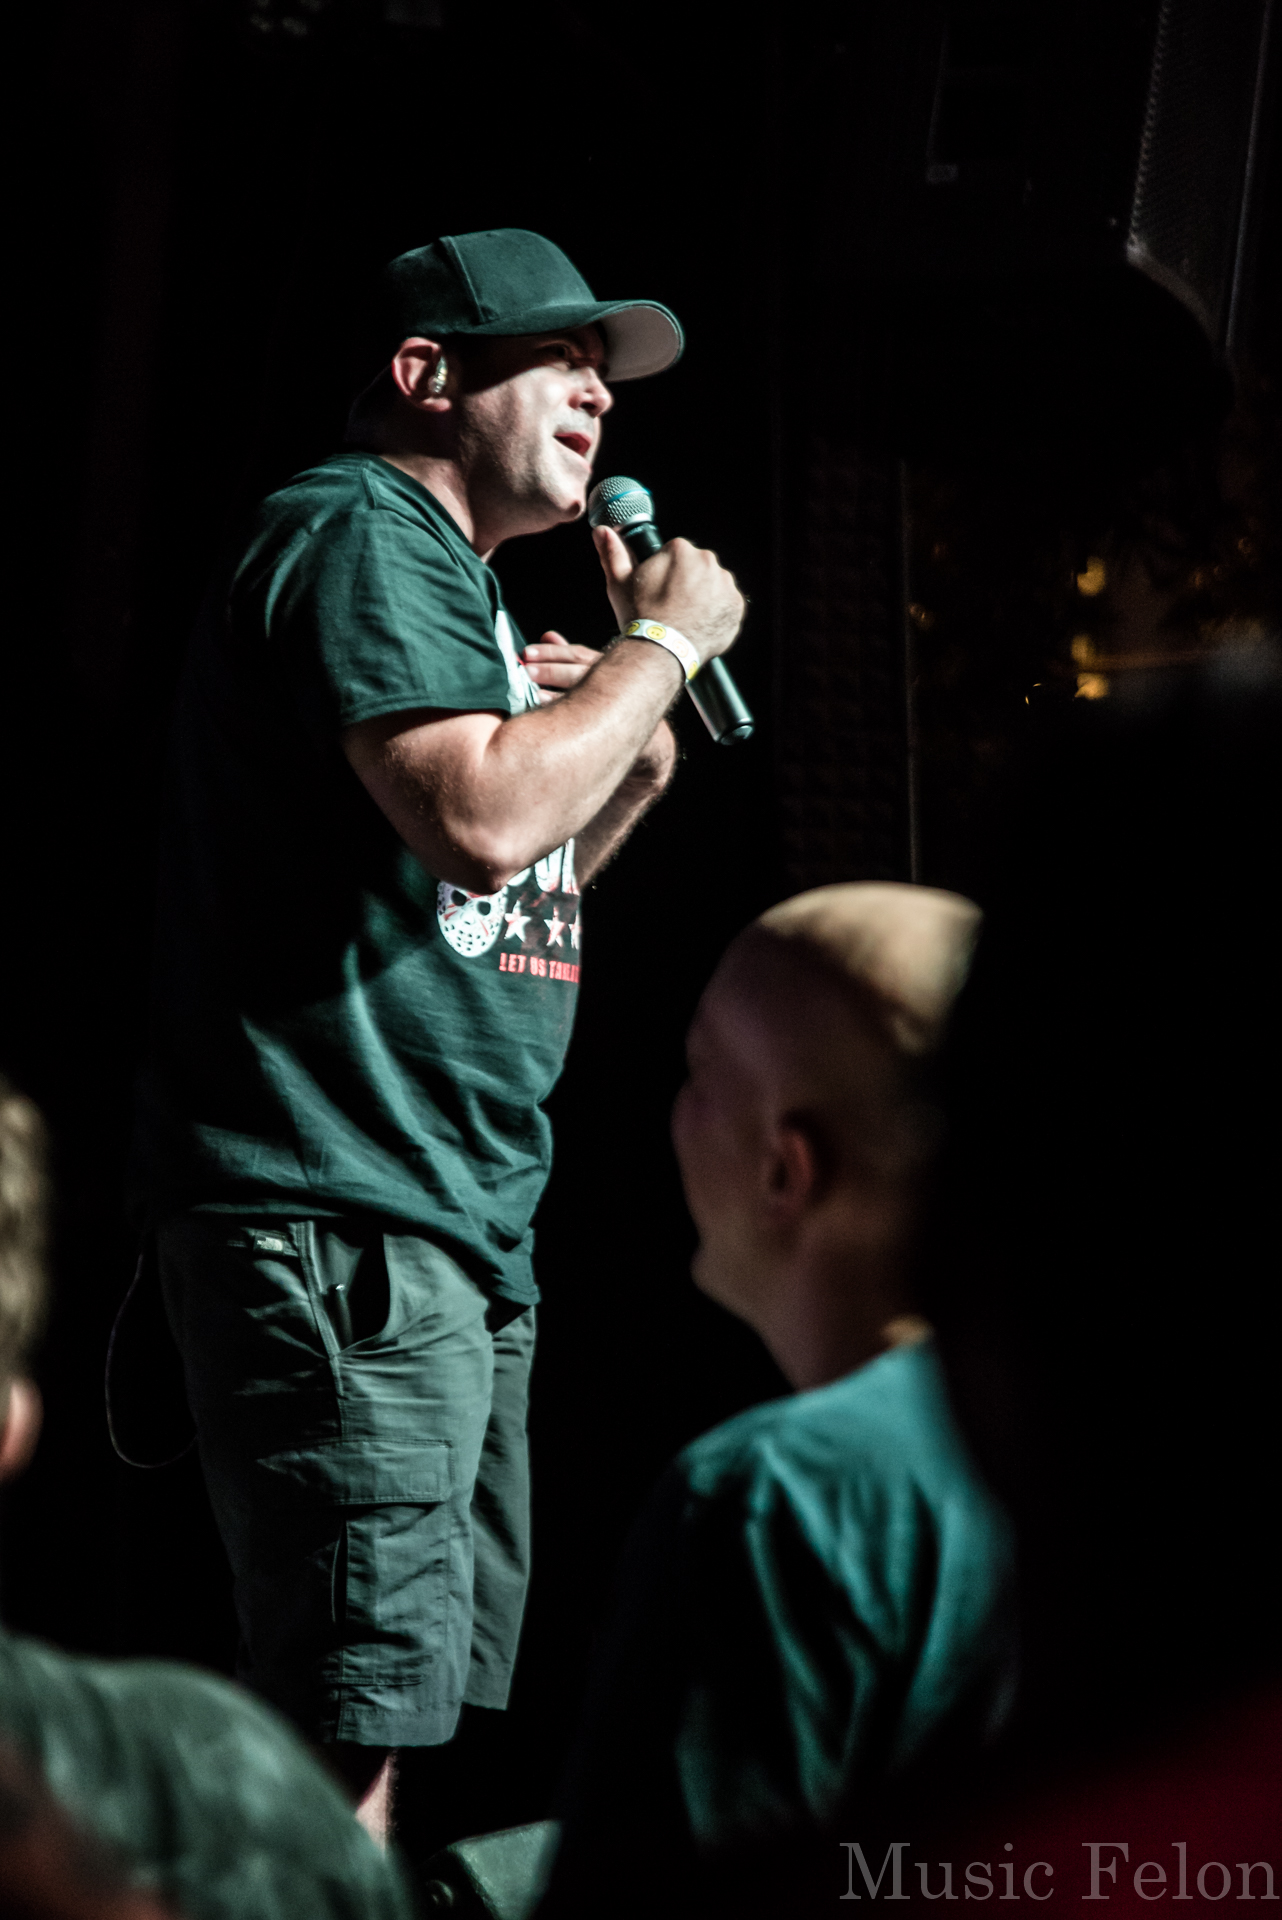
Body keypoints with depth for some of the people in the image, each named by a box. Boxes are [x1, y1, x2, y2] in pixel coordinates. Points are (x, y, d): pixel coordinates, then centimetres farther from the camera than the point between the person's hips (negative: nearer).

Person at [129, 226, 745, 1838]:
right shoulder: (358, 533, -8)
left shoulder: (446, 570, 24)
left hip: (456, 1232, 11)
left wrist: (629, 762, 14)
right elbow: (476, 817, -24)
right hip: (338, 1222, -11)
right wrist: (659, 643, -10)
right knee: (355, 1724, -16)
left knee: (432, 1696, 12)